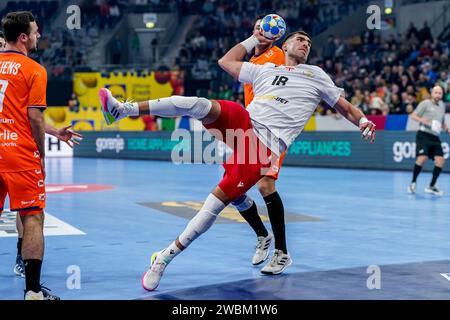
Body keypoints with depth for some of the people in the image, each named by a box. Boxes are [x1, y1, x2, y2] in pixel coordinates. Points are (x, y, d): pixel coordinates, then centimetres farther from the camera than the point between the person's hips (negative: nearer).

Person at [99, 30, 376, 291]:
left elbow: (344, 106, 20)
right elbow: (226, 62, 34)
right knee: (199, 104, -28)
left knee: (216, 203, -14)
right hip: (242, 120, 3)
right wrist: (254, 39, 38)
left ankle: (164, 258, -10)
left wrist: (363, 121, 1)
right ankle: (122, 110, -27)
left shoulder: (316, 75, 20)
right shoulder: (265, 69, 26)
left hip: (265, 146, -3)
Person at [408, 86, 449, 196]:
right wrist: (421, 120, -21)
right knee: (422, 158, -18)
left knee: (440, 161, -5)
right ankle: (413, 182, 2)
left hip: (435, 137, 6)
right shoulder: (425, 103, 0)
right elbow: (413, 115, -2)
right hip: (424, 134, -6)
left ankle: (431, 187, 7)